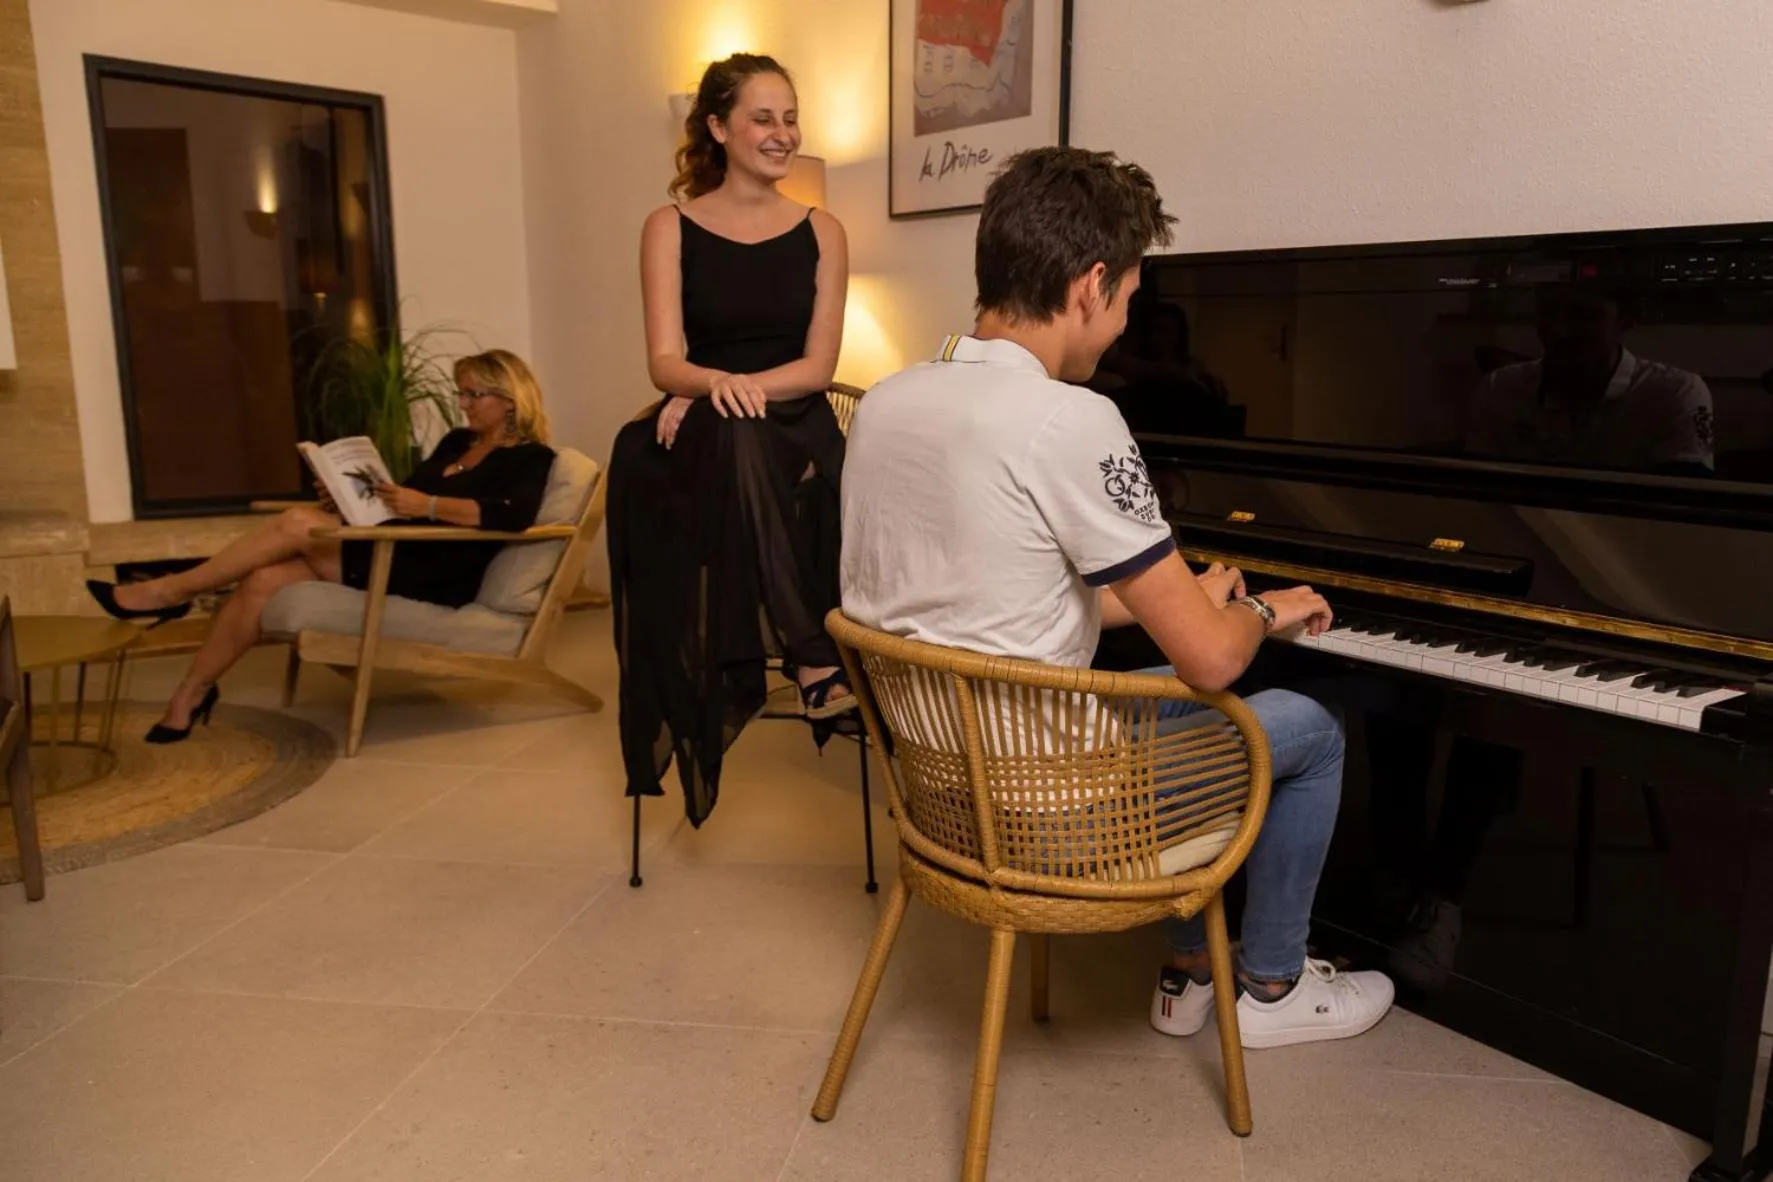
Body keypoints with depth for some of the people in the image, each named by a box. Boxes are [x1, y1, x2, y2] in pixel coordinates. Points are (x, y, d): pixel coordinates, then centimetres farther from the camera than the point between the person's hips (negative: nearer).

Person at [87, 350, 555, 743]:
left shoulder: (530, 459, -4)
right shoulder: (457, 441, 21)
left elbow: (513, 515, -24)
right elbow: (403, 496, 25)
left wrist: (428, 504, -31)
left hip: (435, 577, -8)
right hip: (393, 553, 8)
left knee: (299, 523, -19)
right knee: (262, 582, -12)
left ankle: (172, 591, -3)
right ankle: (189, 695, -1)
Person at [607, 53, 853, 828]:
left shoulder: (821, 233, 8)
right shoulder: (670, 228, 5)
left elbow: (818, 364, 0)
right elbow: (665, 362, -6)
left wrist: (746, 388, -18)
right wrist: (718, 385, -29)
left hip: (797, 431, 1)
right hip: (703, 437, -1)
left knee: (747, 436, -35)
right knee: (735, 439, -37)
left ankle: (803, 655, -30)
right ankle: (814, 656, -35)